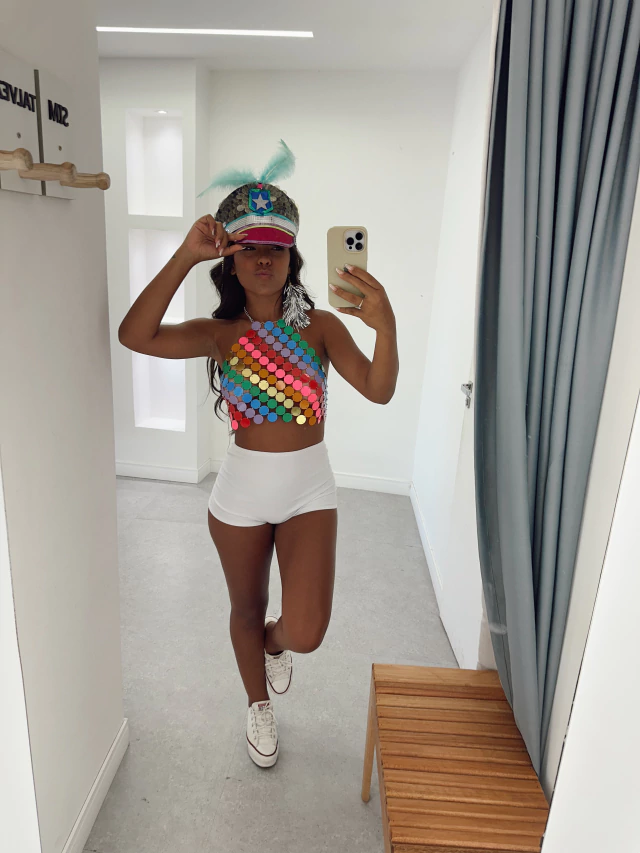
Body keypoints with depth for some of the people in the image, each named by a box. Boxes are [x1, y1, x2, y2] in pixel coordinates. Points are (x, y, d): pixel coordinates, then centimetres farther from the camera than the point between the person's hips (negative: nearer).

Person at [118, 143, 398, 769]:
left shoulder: (319, 325, -6)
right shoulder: (220, 334, -7)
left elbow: (378, 390, -18)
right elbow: (135, 335, -25)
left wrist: (384, 326, -36)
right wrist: (186, 255, -30)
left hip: (309, 490, 0)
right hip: (241, 491, 1)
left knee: (305, 632, -10)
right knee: (246, 609, 19)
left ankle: (275, 640, 32)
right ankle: (260, 705, 50)